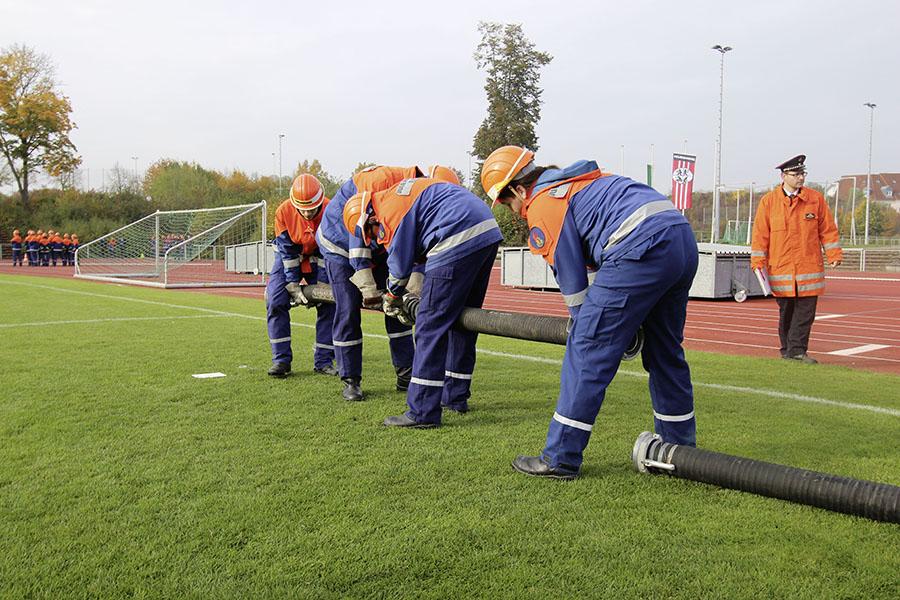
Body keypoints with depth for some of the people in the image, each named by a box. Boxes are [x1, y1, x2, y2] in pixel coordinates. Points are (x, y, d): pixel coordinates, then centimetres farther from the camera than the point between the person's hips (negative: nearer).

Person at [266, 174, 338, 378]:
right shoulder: (284, 212, -26)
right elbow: (287, 251, -21)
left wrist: (328, 285, -24)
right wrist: (293, 286, -23)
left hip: (319, 259, 0)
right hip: (288, 256, 0)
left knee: (329, 303, -9)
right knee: (275, 301, -14)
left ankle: (323, 361, 2)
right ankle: (281, 360, -4)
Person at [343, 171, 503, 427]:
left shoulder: (391, 211, -4)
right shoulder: (399, 192, 26)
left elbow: (400, 264, 2)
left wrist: (391, 298, 21)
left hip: (459, 242, -10)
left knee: (431, 326, -5)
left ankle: (423, 413, -3)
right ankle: (455, 397, 31)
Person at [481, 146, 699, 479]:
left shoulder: (542, 204, 2)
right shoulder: (584, 181, 31)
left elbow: (570, 275, 2)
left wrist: (584, 325, 16)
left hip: (642, 249, -10)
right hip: (685, 240, 10)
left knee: (588, 350, -3)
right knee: (665, 352, 20)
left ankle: (561, 458, 1)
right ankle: (680, 451, 32)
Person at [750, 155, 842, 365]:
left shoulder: (816, 199, 6)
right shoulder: (768, 201, 2)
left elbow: (827, 229, 10)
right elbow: (760, 234, 3)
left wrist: (834, 254, 4)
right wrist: (758, 262, -1)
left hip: (809, 266, 1)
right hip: (780, 267, -1)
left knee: (805, 311, -3)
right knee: (786, 311, 7)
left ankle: (797, 350, 4)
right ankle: (788, 350, 19)